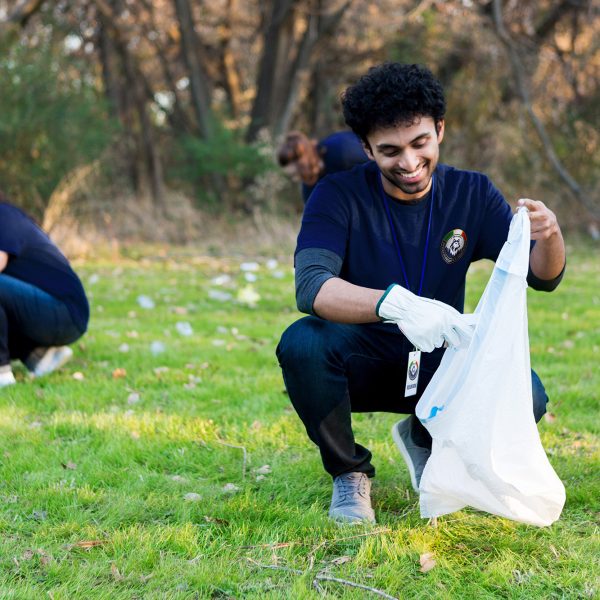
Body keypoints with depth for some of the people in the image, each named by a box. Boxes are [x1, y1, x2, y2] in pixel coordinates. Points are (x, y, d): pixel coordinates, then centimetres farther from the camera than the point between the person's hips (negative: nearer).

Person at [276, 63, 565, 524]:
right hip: (361, 365, -2)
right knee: (301, 343, -35)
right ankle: (349, 474, -6)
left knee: (526, 395, -26)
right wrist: (396, 304, -50)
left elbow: (543, 278, -6)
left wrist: (549, 236, -32)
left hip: (438, 365, 2)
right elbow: (311, 286, -31)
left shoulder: (471, 193, -3)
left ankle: (425, 441, 10)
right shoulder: (339, 196, -14)